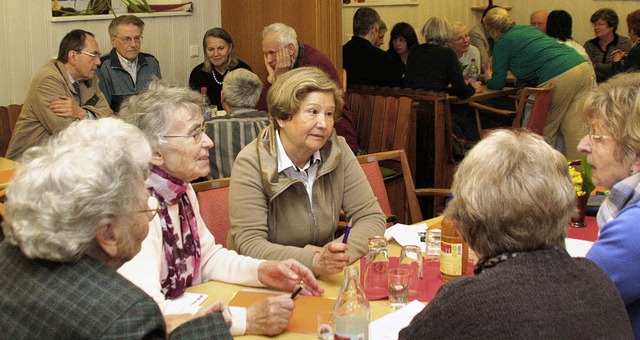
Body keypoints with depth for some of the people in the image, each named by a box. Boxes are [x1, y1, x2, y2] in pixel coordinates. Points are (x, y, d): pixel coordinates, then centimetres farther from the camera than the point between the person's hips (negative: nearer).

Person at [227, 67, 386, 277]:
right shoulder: (251, 163, -13)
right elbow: (249, 245, -19)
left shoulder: (338, 151, -1)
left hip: (325, 284, 4)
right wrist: (314, 262, -32)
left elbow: (372, 218, -2)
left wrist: (335, 256, -19)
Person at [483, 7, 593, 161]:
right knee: (575, 130, 8)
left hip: (558, 78, -7)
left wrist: (489, 79, 33)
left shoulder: (502, 43, 7)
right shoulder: (529, 29, 28)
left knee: (546, 131, 8)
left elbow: (497, 84, 10)